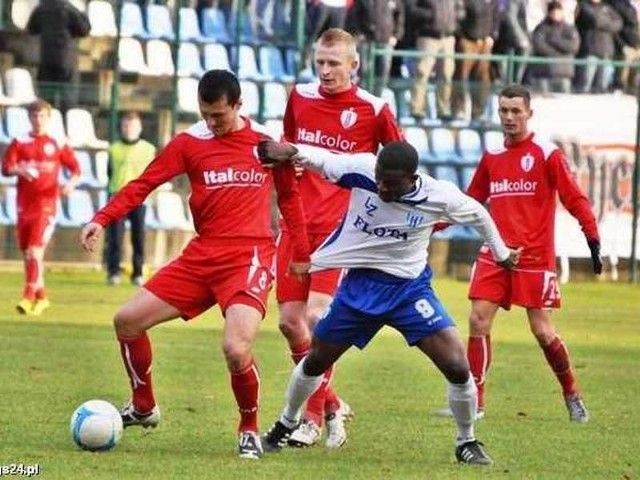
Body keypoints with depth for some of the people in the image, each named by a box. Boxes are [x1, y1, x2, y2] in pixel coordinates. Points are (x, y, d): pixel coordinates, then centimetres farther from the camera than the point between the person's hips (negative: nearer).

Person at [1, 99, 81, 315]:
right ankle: (41, 296, 25)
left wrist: (71, 183, -14)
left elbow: (75, 169, 7)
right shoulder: (20, 143, 7)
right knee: (27, 254, 10)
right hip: (24, 205, 4)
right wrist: (19, 170, -23)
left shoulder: (58, 144, 2)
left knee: (35, 251, -16)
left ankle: (28, 298, -19)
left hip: (46, 203, -4)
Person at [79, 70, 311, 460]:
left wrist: (301, 253, 14)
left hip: (250, 259, -4)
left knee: (236, 349, -25)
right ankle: (144, 408, 22)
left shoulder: (266, 142, 2)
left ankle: (250, 430, 2)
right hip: (202, 257, 4)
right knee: (127, 320, -1)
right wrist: (102, 219, -17)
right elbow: (143, 185, -3)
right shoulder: (189, 143, 2)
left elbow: (289, 195, 15)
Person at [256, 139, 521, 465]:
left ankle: (466, 442, 8)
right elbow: (320, 159, -15)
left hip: (409, 288, -1)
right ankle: (286, 424, 41)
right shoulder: (362, 170, -20)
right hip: (360, 283, 1)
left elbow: (476, 214, 1)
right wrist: (291, 151, -39)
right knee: (315, 361, 14)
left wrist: (502, 253, 16)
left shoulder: (439, 197, -19)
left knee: (457, 367, -15)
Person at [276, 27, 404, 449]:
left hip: (341, 225, -5)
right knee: (290, 320, 2)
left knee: (316, 315, -18)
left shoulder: (373, 110, -6)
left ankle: (314, 418, -10)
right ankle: (332, 405, 20)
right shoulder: (300, 97, 8)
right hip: (298, 221, 5)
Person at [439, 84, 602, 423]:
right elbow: (471, 201, 20)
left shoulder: (546, 153, -5)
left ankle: (572, 395, 17)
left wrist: (593, 240, -17)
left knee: (542, 330, -4)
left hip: (535, 257, -4)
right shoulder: (492, 156, 11)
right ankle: (474, 402, 0)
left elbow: (575, 199, -7)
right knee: (478, 321, -6)